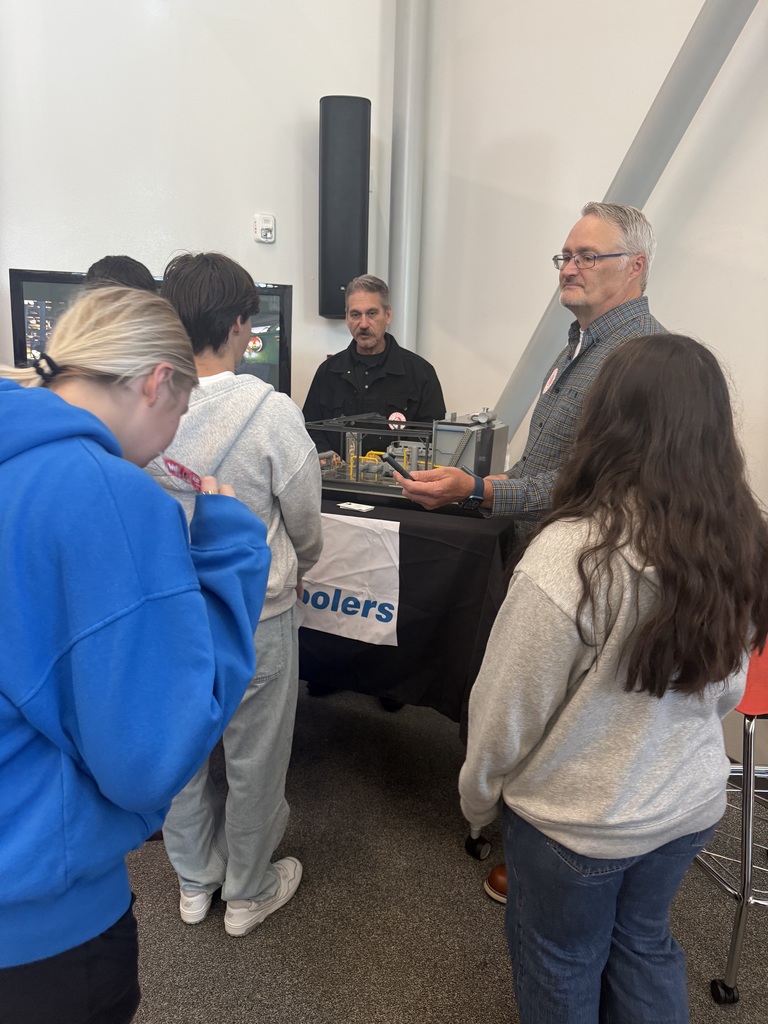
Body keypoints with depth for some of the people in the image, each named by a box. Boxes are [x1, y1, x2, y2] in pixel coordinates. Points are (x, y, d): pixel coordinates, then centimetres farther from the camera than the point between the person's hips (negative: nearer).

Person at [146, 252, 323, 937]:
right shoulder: (272, 412, -21)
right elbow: (304, 522, -9)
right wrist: (300, 566, 14)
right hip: (256, 613, -4)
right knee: (255, 758, 17)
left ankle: (195, 881, 45)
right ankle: (249, 892, 39)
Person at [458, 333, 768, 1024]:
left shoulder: (569, 556, -33)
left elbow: (507, 706, -21)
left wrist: (478, 793, -2)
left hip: (577, 820, -5)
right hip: (692, 807, 5)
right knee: (644, 944, 31)